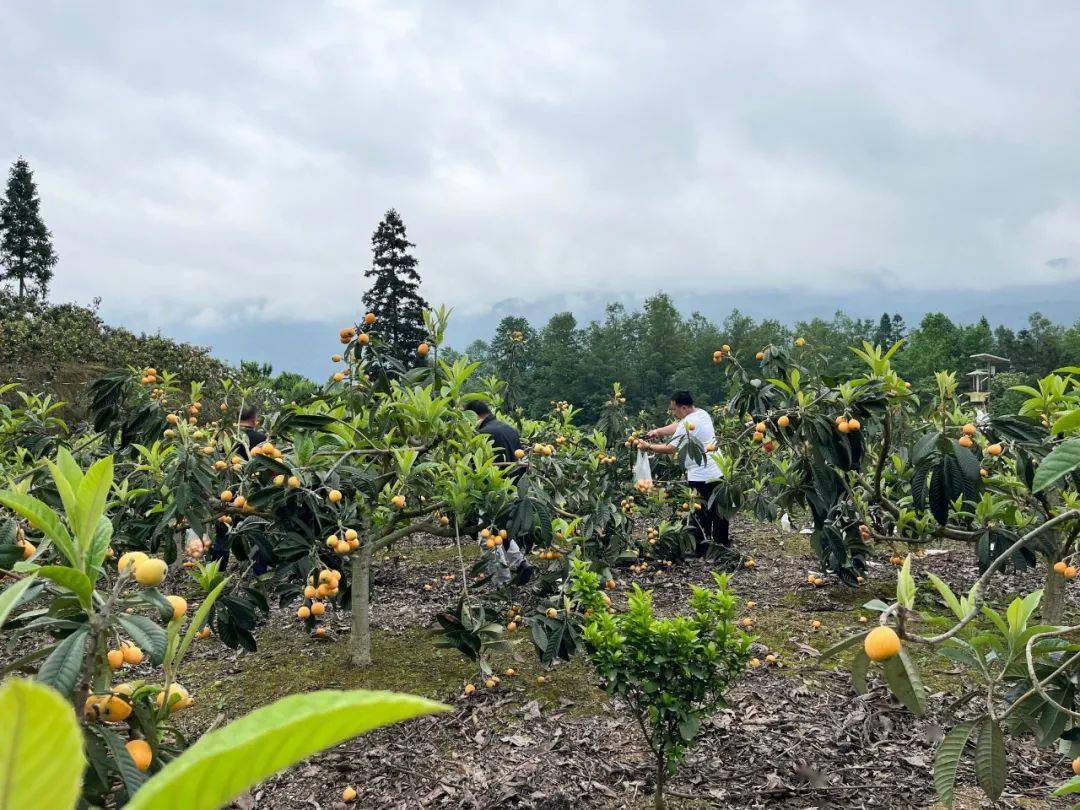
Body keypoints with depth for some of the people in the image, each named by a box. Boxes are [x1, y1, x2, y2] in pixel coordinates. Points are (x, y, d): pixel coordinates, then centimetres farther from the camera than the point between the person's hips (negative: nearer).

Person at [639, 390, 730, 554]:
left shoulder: (688, 425, -19)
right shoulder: (702, 414, 9)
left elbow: (670, 449, -17)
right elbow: (678, 426, 18)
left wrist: (648, 447, -6)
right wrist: (658, 431, 10)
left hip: (700, 477, -9)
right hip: (718, 473, 9)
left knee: (699, 514, 1)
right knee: (718, 511, 17)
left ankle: (703, 549, 4)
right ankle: (722, 542, 27)